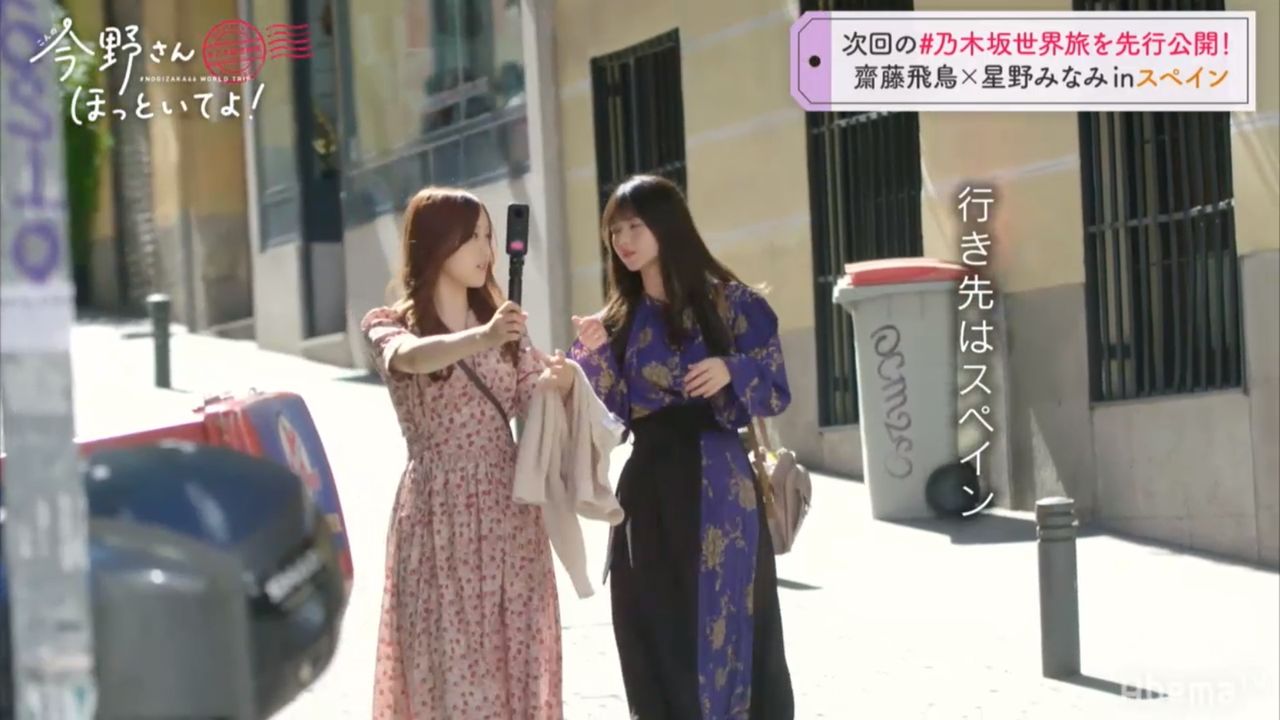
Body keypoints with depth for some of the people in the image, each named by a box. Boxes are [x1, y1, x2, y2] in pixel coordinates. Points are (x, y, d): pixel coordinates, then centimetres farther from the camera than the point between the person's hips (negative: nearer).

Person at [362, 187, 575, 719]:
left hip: (507, 504, 4)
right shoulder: (391, 325, -2)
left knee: (515, 648, 2)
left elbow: (530, 400, 12)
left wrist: (557, 382, -11)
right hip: (439, 507, -4)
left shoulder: (501, 323, 14)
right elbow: (412, 358, -24)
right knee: (447, 651, -7)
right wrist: (480, 339, -44)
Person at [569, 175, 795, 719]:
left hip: (716, 483, -4)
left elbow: (776, 389, -3)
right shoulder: (621, 317, 11)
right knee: (655, 630, 4)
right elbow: (613, 406, 6)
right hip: (648, 485, 4)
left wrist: (730, 372, -21)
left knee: (723, 621, -3)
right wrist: (593, 353, -9)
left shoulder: (728, 302, -2)